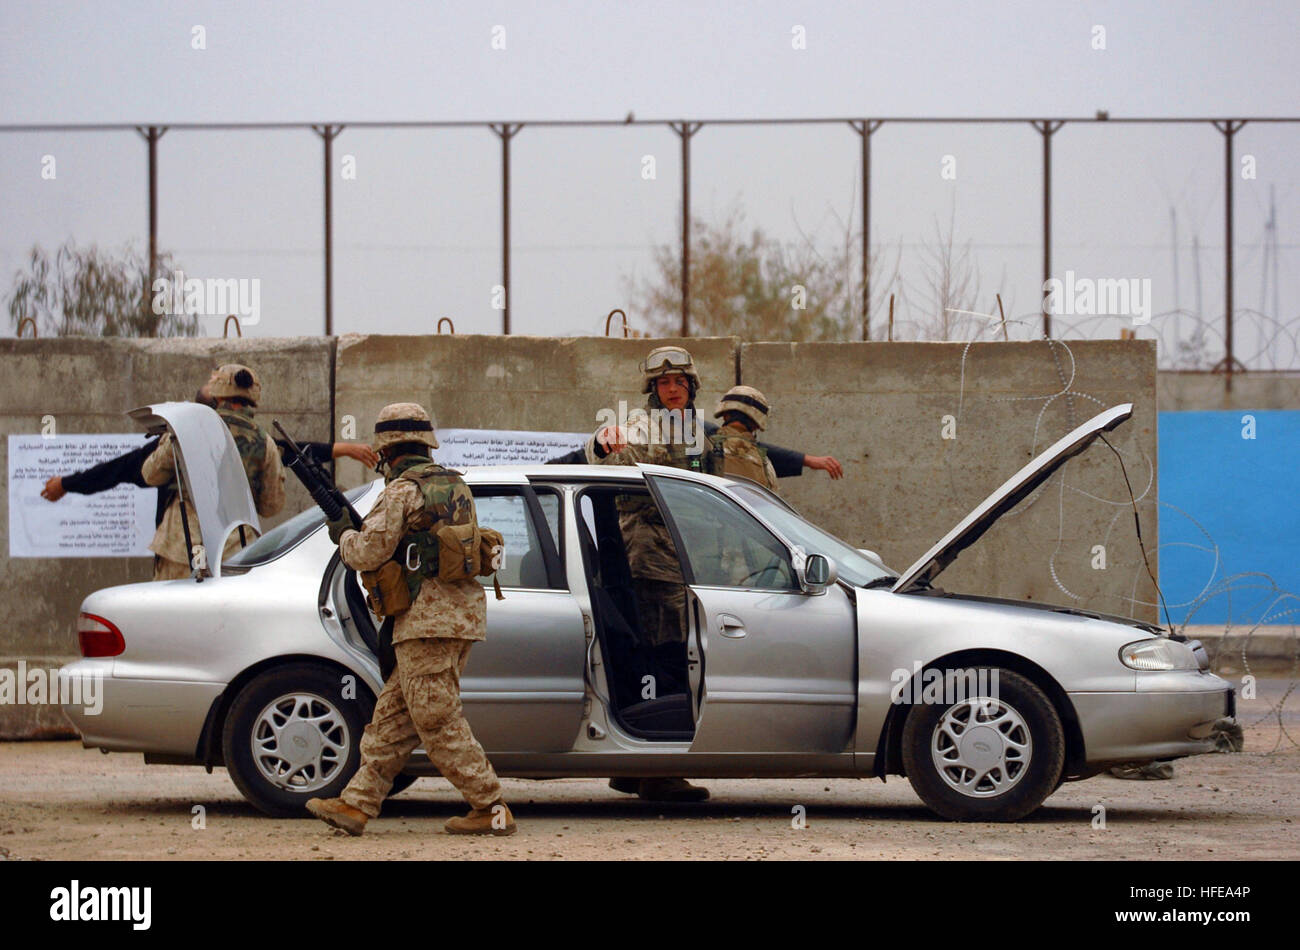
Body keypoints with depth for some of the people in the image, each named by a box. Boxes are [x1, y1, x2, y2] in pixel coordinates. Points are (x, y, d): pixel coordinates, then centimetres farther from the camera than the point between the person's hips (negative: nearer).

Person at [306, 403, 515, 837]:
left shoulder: (402, 491, -9)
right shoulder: (456, 486, 18)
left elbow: (368, 554, -12)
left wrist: (345, 535, 9)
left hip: (429, 618, -9)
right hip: (461, 615, 9)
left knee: (439, 723, -5)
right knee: (393, 716, 10)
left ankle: (492, 809, -6)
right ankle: (357, 804, 11)